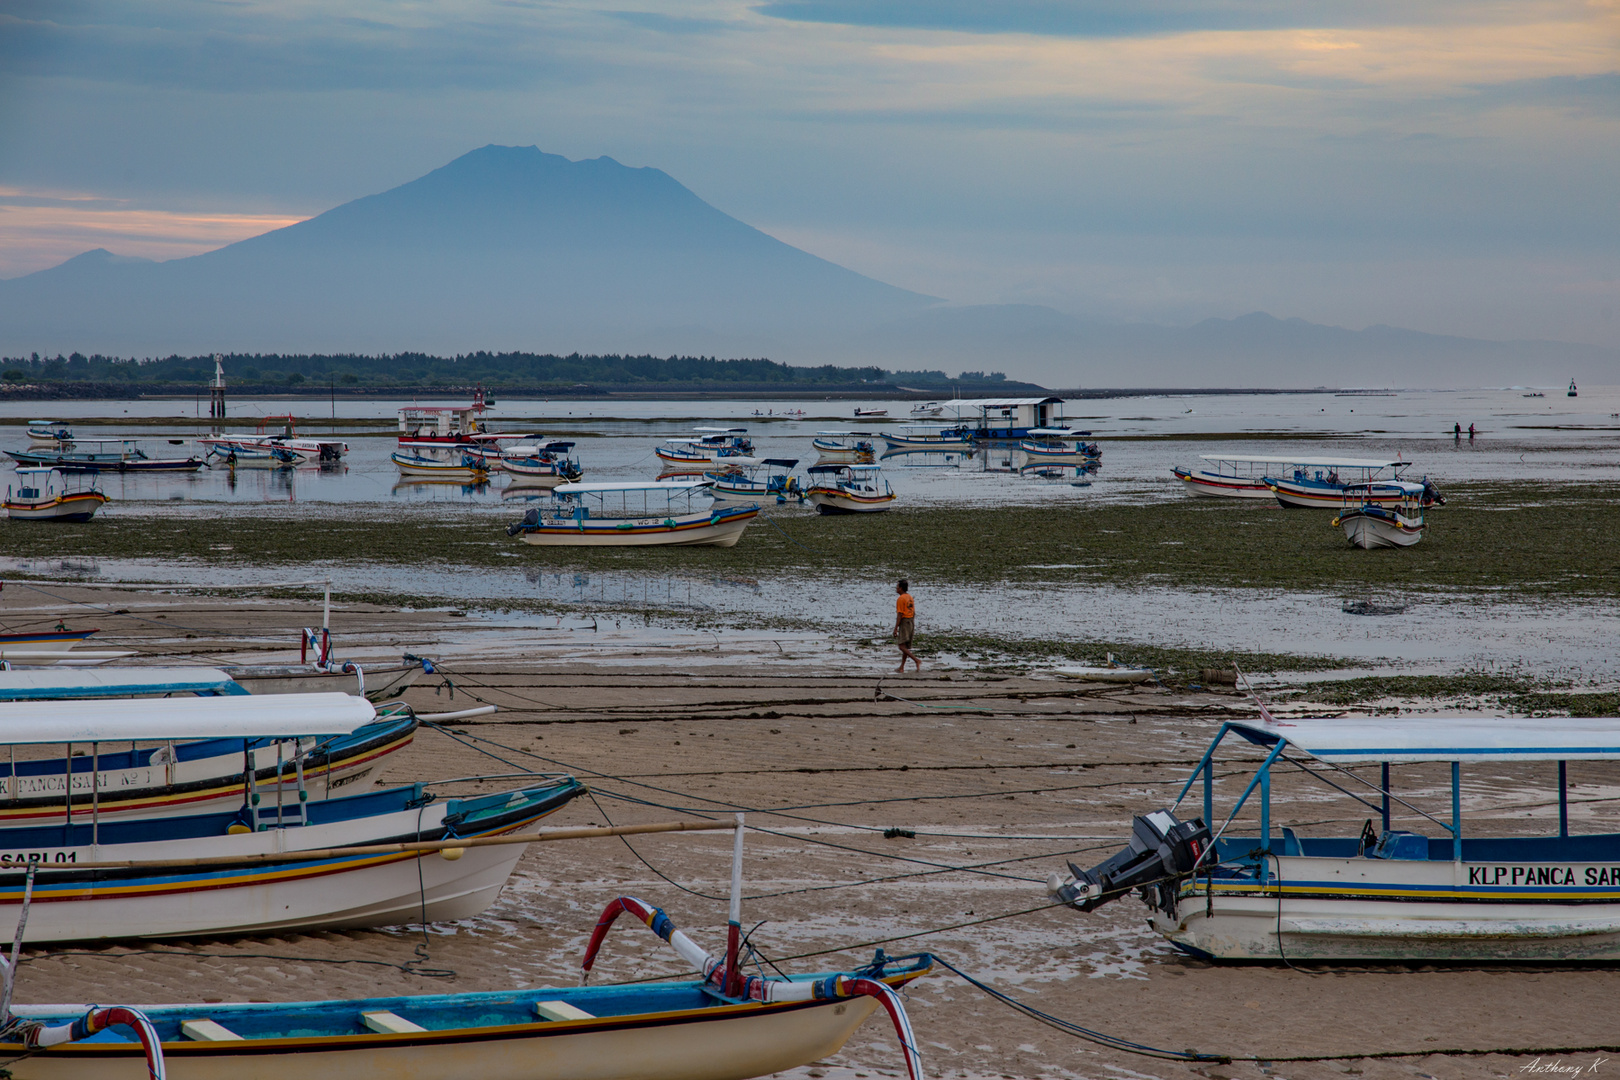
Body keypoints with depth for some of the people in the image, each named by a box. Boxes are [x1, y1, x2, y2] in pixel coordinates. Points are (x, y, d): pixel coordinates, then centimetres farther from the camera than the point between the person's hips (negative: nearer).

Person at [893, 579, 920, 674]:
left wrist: (896, 628, -16)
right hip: (911, 622, 9)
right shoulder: (910, 598, 13)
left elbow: (900, 614, -18)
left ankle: (917, 660, -23)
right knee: (906, 646, 12)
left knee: (902, 646, -10)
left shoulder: (900, 599, -14)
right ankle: (901, 667, 16)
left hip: (904, 622, -9)